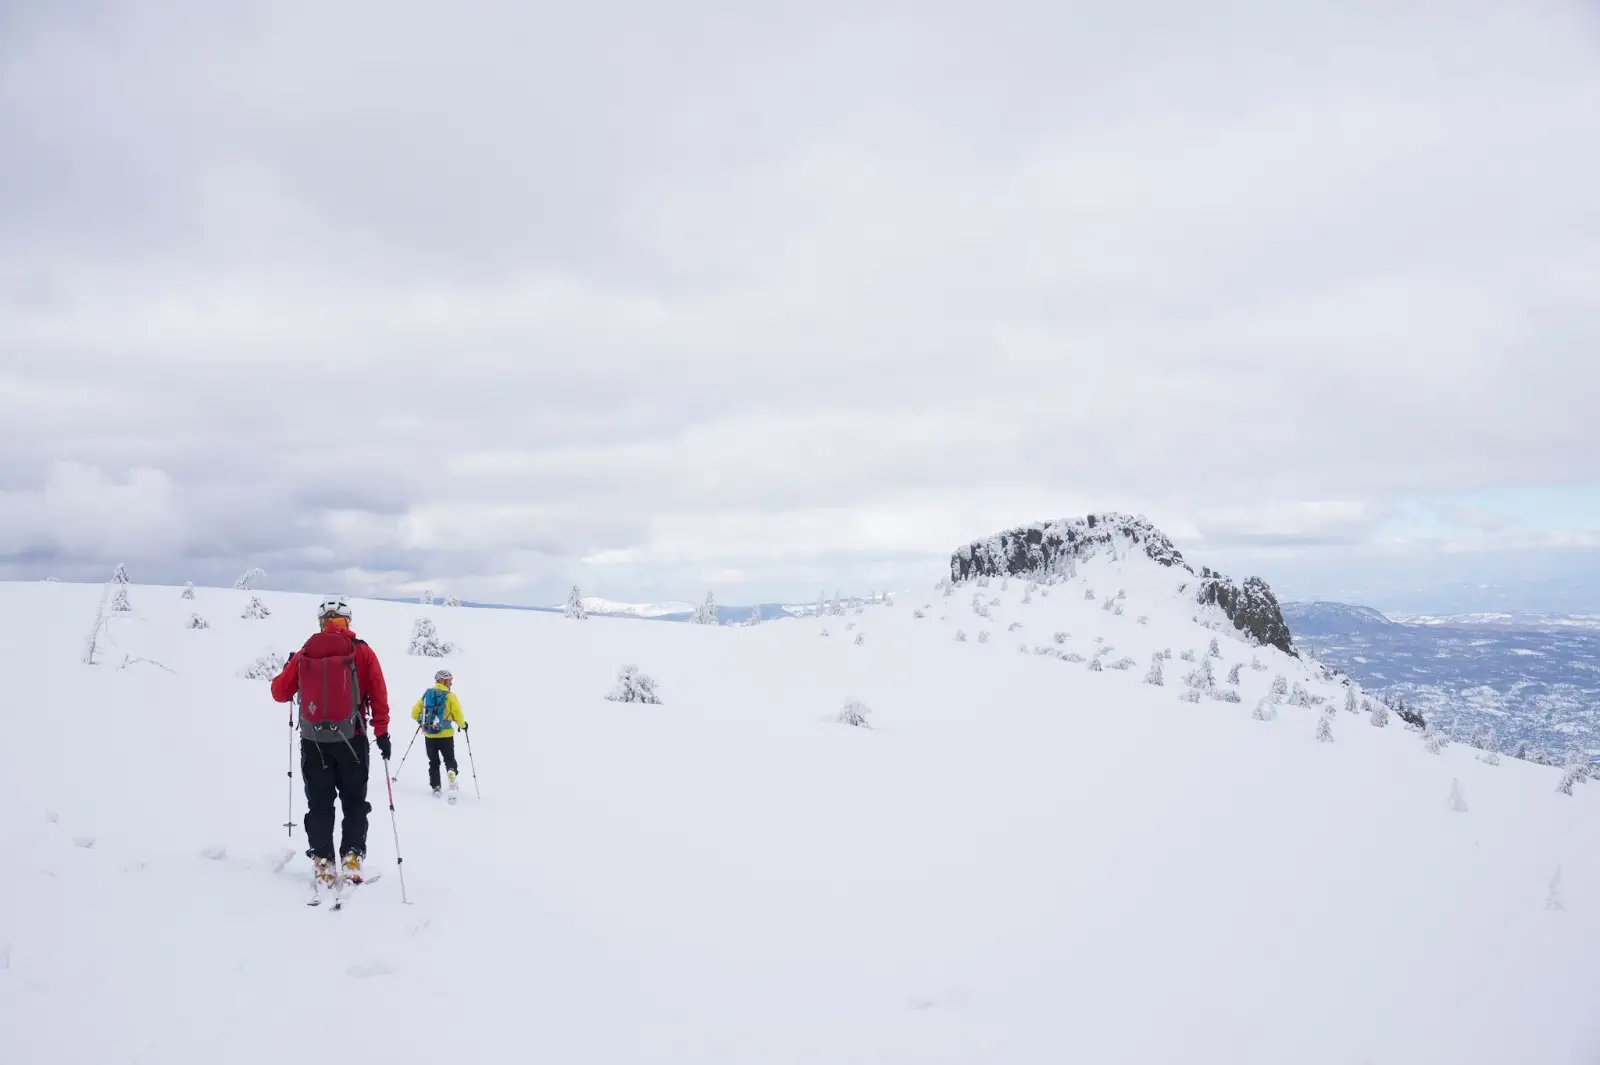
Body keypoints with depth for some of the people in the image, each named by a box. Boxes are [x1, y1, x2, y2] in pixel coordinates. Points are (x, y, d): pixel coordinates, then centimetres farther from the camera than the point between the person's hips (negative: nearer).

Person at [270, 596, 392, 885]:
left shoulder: (303, 655, 0)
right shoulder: (362, 652, -3)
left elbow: (280, 692, 8)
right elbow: (379, 695, -7)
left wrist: (289, 667, 27)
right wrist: (381, 732, -2)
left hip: (313, 741, 1)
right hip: (351, 739, -1)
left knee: (319, 805, 11)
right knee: (354, 803, 10)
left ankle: (322, 861, 6)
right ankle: (351, 859, 1)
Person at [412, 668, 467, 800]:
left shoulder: (426, 694, 1)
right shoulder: (450, 696, -11)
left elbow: (414, 713, 4)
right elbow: (458, 716, -13)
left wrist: (421, 721, 25)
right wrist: (463, 725, 8)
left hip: (429, 735, 3)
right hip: (445, 735, -3)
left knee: (433, 762, 17)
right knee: (449, 760, 6)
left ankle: (435, 787, 17)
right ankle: (451, 775, -22)